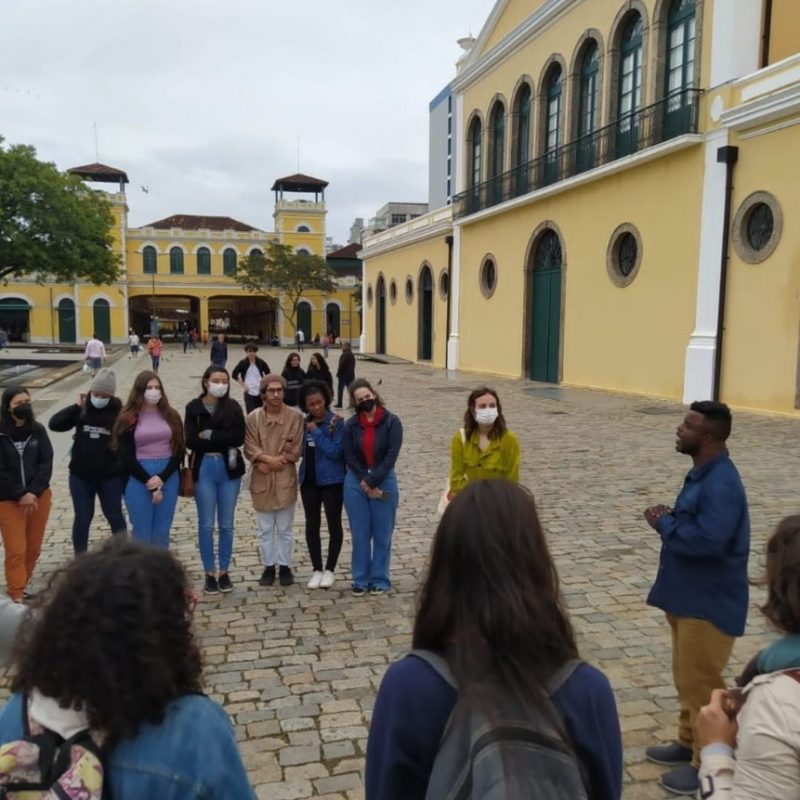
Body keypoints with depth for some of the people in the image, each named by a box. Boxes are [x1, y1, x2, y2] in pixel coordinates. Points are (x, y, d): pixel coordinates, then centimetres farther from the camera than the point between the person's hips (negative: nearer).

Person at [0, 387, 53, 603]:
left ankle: (21, 587, 25)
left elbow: (46, 463, -3)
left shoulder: (38, 430, 1)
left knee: (33, 548, 9)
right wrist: (20, 495, -14)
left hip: (39, 496, 3)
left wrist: (33, 492, -14)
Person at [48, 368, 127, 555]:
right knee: (82, 518, 14)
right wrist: (76, 406, -16)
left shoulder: (119, 413, -10)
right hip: (80, 476, 2)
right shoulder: (81, 410, -3)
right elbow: (54, 424, -10)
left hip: (110, 477, -2)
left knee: (115, 516, 14)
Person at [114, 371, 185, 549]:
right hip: (137, 479, -2)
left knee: (162, 531, 9)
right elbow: (127, 458, -7)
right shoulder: (128, 419, -3)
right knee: (142, 531, 4)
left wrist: (162, 478, -11)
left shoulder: (171, 416, 5)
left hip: (168, 477, 3)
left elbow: (179, 451, 3)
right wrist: (150, 484, -11)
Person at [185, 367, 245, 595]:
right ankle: (210, 574, 18)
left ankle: (224, 572, 22)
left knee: (226, 524, 9)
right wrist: (225, 444, -13)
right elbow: (191, 441, -11)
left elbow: (239, 438, -10)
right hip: (204, 469, -1)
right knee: (206, 525, 6)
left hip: (229, 469, 1)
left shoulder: (233, 407, 1)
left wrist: (210, 435, -13)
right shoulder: (194, 408, -2)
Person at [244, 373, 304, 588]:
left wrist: (268, 464, -12)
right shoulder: (253, 418, -3)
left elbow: (295, 451, -7)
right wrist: (270, 458, -20)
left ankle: (285, 566, 24)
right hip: (261, 482, 1)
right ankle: (269, 566, 26)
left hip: (285, 481, -1)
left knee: (285, 529, 10)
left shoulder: (295, 417, -6)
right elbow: (250, 449, -6)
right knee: (265, 529, 12)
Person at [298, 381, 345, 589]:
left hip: (331, 480, -5)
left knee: (334, 525, 7)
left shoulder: (336, 422, -12)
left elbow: (335, 451, -20)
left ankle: (329, 570, 20)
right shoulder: (303, 423, 5)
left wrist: (316, 432, -19)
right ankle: (317, 570, 22)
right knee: (312, 525, 10)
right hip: (308, 480, 5)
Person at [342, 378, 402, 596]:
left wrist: (372, 482, -15)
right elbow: (349, 456, -2)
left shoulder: (391, 422, -7)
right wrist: (365, 483, -13)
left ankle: (380, 579, 21)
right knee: (360, 534, 8)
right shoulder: (351, 425, 1)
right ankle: (361, 580, 20)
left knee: (382, 534, 7)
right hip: (356, 484, 2)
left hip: (384, 482, -2)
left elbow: (391, 455, -13)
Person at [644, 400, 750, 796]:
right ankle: (689, 742, 37)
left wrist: (664, 524, -19)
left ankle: (708, 763, 19)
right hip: (687, 595, 10)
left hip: (710, 602, -10)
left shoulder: (721, 484, -25)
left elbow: (707, 539, -34)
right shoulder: (702, 474, 7)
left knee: (700, 682, 3)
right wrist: (670, 518, -2)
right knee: (687, 677, 21)